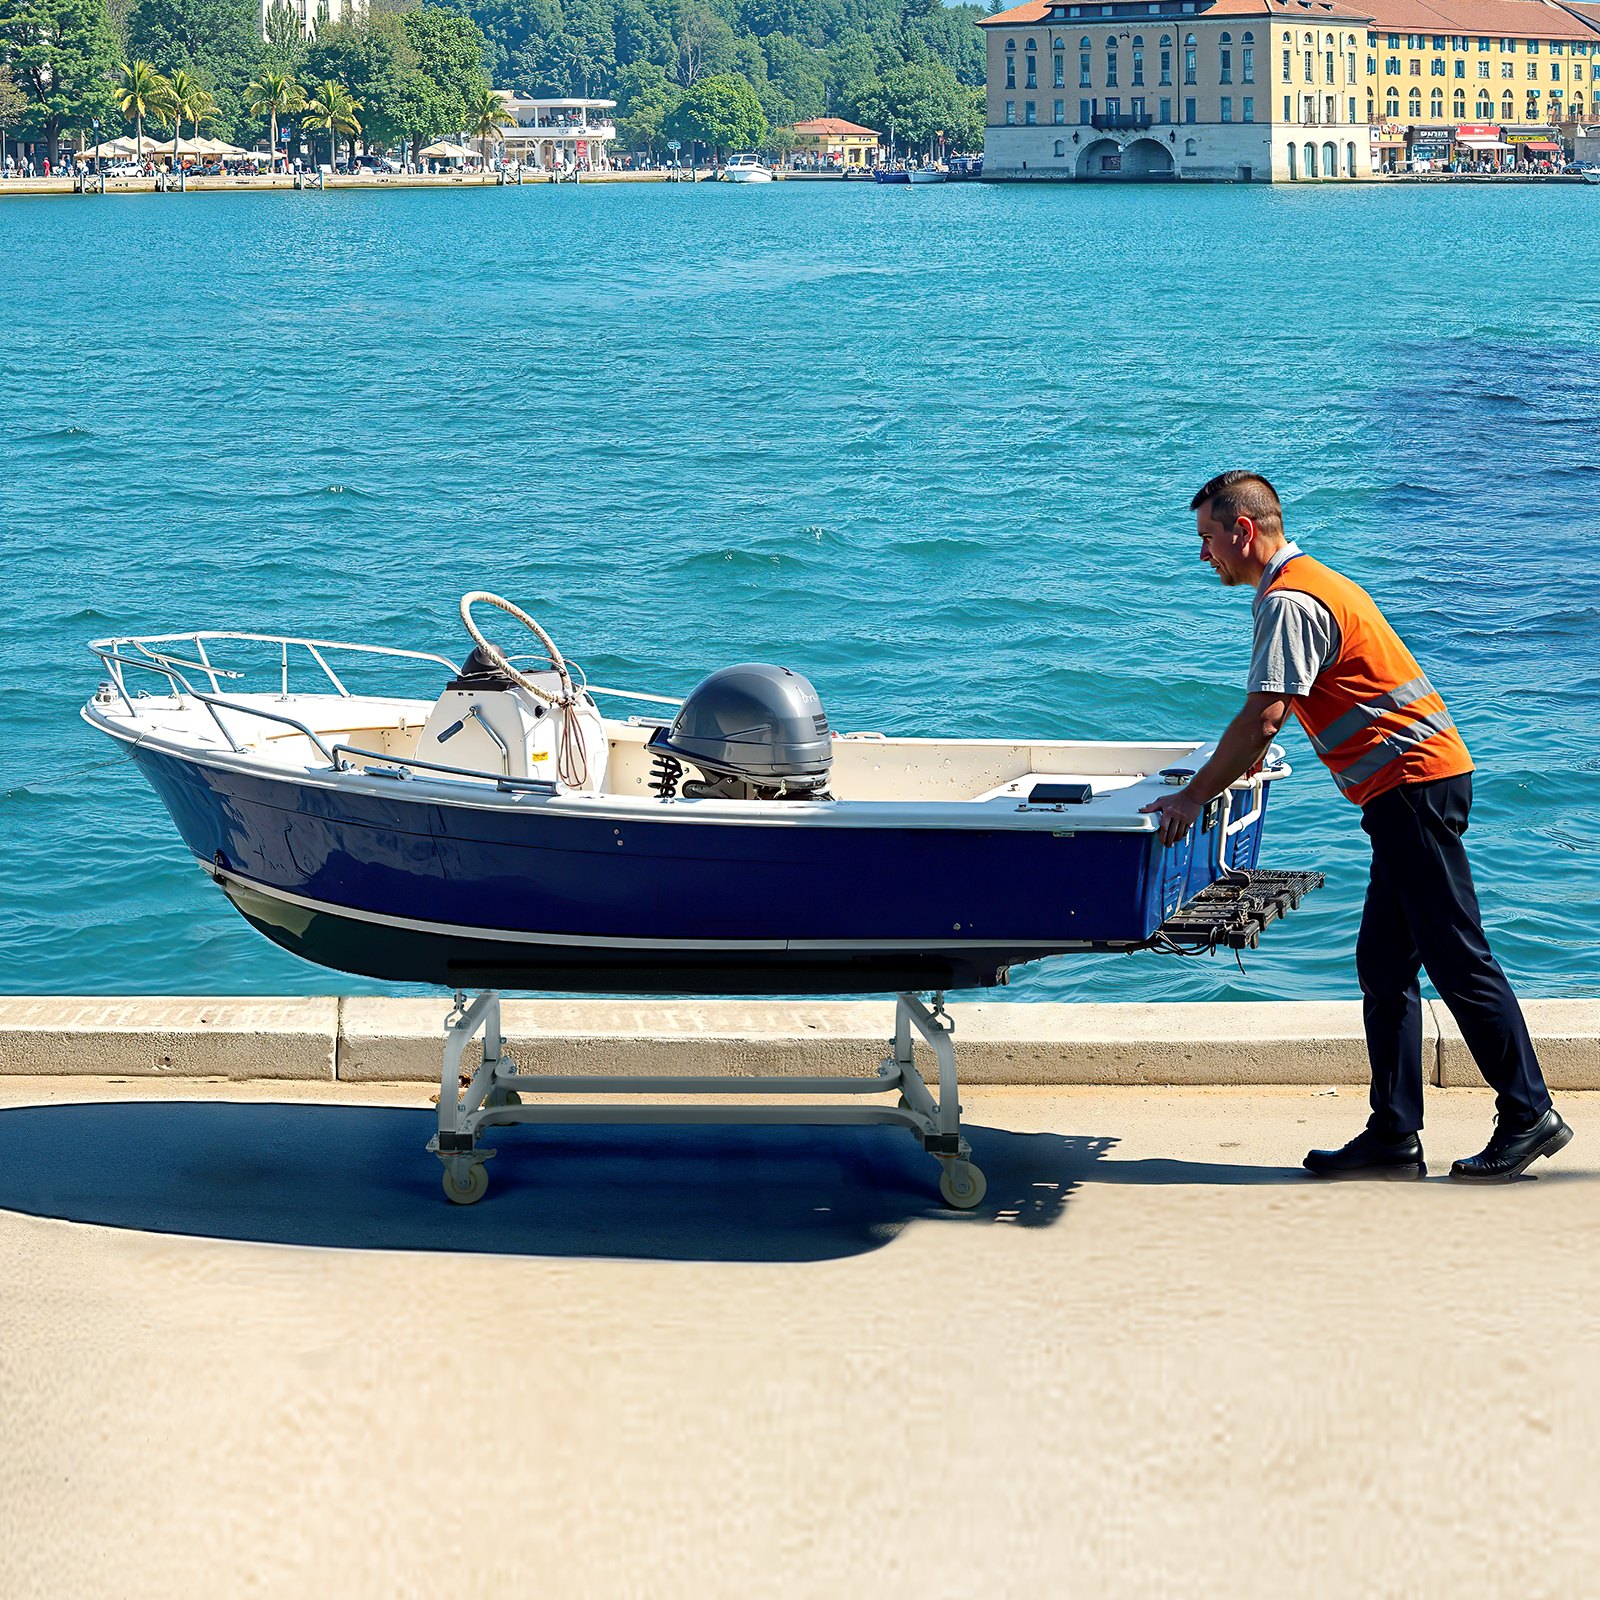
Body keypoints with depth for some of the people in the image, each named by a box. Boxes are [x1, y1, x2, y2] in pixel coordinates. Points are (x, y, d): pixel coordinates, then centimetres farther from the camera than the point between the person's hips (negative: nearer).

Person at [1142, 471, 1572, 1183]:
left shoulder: (1290, 602, -13)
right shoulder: (1309, 584, 20)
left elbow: (1261, 720, -19)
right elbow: (1272, 719, 30)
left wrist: (1194, 797, -13)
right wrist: (1227, 772, 27)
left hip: (1413, 785, -11)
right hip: (1415, 784, 11)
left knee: (1457, 960, -7)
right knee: (1384, 964, 9)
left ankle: (1530, 1116, -3)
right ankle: (1394, 1136, 9)